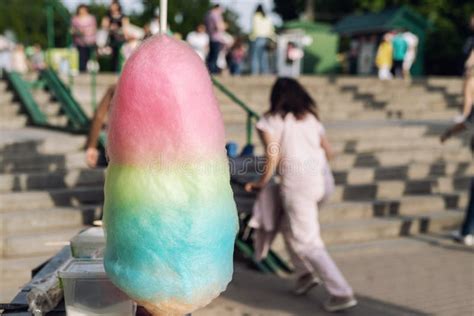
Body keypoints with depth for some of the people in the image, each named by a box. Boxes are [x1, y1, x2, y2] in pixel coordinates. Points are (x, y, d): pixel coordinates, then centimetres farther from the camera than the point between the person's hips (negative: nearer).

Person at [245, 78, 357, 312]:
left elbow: (273, 155, -10)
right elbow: (328, 152, 18)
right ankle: (305, 273, 24)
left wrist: (262, 182, 1)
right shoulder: (311, 118, 17)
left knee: (307, 242, -2)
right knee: (288, 228, 25)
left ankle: (342, 293, -4)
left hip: (295, 184, -7)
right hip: (318, 180, 7)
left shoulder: (272, 120, 0)